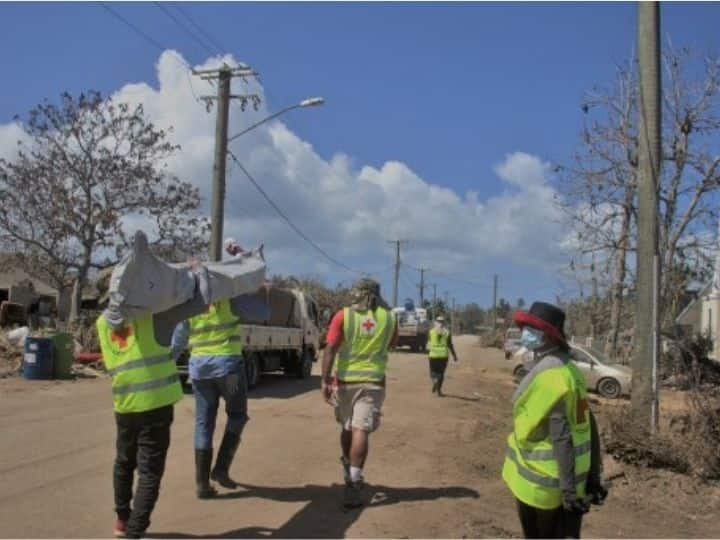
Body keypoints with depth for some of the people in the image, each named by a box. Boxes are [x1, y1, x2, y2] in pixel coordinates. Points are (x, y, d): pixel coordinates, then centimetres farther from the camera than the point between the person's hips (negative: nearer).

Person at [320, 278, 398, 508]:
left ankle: (348, 470, 39)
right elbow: (391, 345, 19)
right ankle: (353, 483, -17)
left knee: (346, 428, 19)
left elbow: (330, 348, -13)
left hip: (345, 380, 1)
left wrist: (325, 379, -11)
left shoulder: (343, 315, -6)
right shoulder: (388, 318, 2)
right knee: (361, 431, -7)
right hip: (372, 381, 0)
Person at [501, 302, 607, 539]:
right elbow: (589, 428, 10)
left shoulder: (546, 376, -21)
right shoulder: (569, 370, 7)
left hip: (543, 483, -8)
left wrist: (568, 490, -24)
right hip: (572, 481, 8)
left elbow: (561, 439, -25)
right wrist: (593, 477, 14)